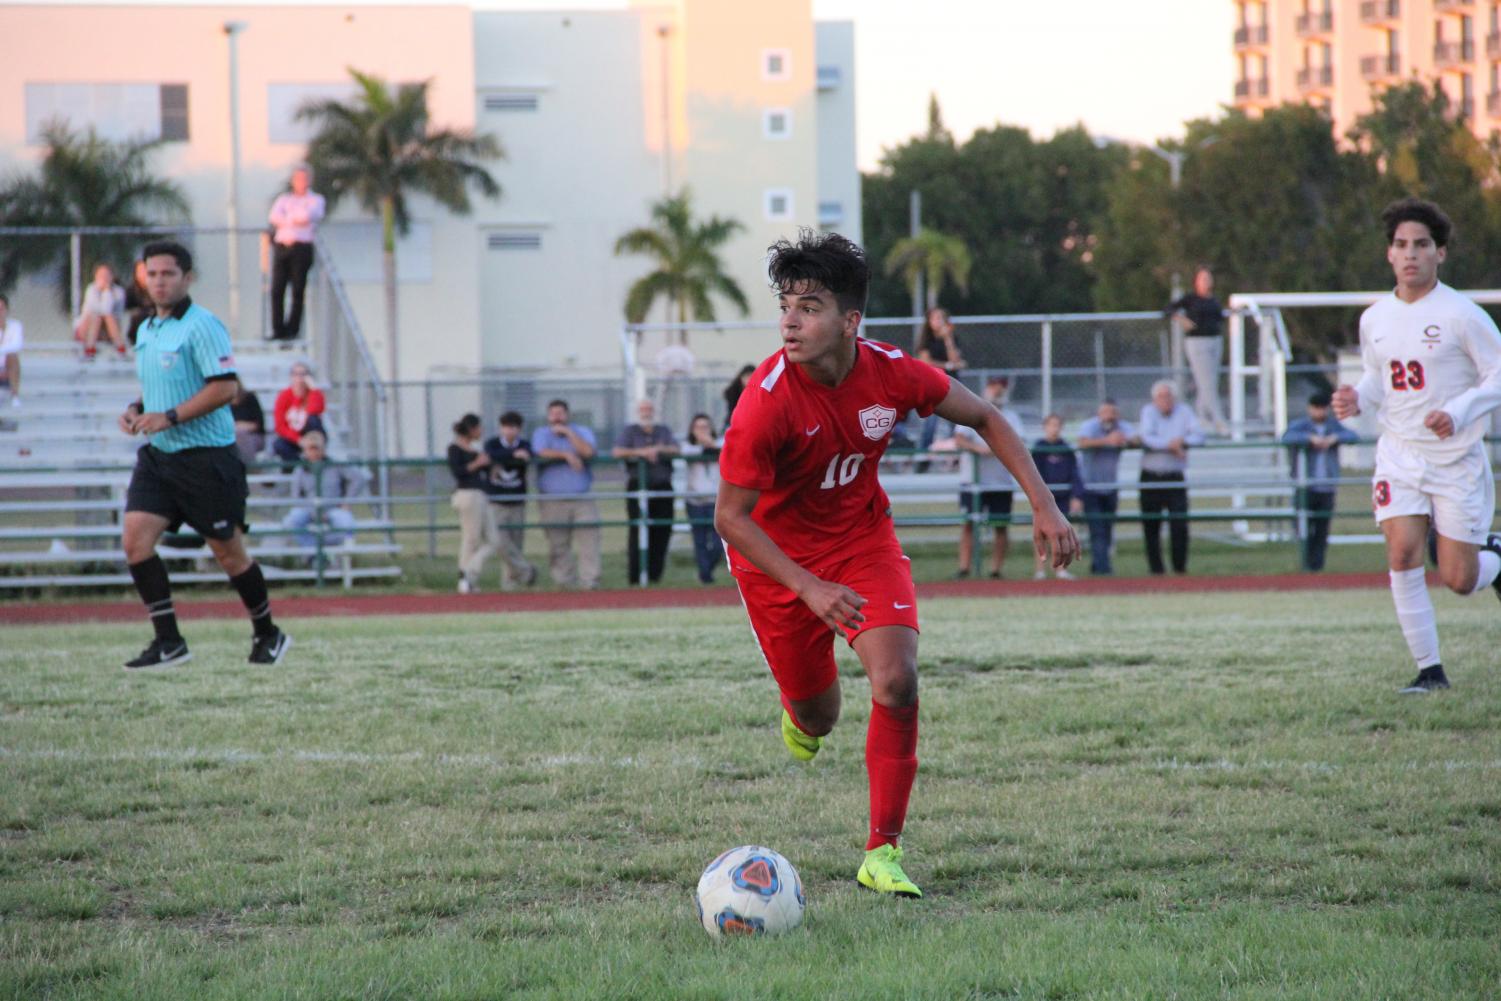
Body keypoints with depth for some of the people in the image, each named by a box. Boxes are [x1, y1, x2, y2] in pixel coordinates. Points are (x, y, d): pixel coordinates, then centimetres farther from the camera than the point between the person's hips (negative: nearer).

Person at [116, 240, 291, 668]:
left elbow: (224, 387, -19)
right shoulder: (146, 331, 13)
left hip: (206, 455, -7)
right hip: (158, 456, 7)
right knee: (136, 538, -9)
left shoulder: (202, 327, -13)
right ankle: (168, 641, -5)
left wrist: (169, 416, -22)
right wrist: (137, 409, 6)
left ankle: (268, 634, 21)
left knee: (228, 551, 2)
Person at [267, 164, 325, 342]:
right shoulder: (284, 198, 22)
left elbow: (309, 216, -7)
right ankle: (278, 329, -4)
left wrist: (286, 219, 3)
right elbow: (274, 217, 3)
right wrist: (296, 220, -4)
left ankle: (292, 330, -3)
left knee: (298, 291, -7)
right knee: (277, 289, -6)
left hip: (302, 248, -3)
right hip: (282, 246, 3)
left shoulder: (316, 200, 14)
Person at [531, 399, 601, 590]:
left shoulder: (582, 432, 11)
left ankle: (590, 579, -12)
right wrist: (566, 455, -14)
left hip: (582, 498, 0)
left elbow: (588, 452, -11)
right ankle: (565, 580, 3)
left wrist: (567, 432, -8)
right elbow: (542, 453, -12)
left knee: (589, 537, -11)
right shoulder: (541, 434, 9)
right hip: (553, 500, 0)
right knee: (558, 544, -2)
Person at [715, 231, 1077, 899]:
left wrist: (1044, 505, -9)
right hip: (776, 553, -2)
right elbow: (731, 517, -24)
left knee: (896, 681, -18)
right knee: (816, 715, 8)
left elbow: (985, 419, -1)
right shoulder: (768, 399, -30)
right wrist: (810, 590, -33)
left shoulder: (893, 375, -20)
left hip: (862, 537, 2)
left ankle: (883, 853, -8)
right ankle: (803, 715, 50)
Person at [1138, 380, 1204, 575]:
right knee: (1151, 526, 1)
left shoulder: (1184, 411, 6)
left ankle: (1180, 566, -3)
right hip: (1150, 477, 0)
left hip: (1174, 478, 0)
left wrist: (1182, 442, -19)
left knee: (1180, 525, -10)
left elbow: (1199, 436, -1)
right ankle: (1155, 568, 8)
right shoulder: (1148, 411, 2)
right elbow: (1147, 438, -14)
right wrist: (1170, 445, -23)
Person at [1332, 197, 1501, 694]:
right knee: (1403, 555, -15)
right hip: (1399, 455, 4)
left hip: (1457, 460, -4)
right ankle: (1429, 668, -4)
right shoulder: (1374, 319, 4)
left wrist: (1458, 412, -24)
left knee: (1459, 580, -1)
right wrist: (1357, 398, -4)